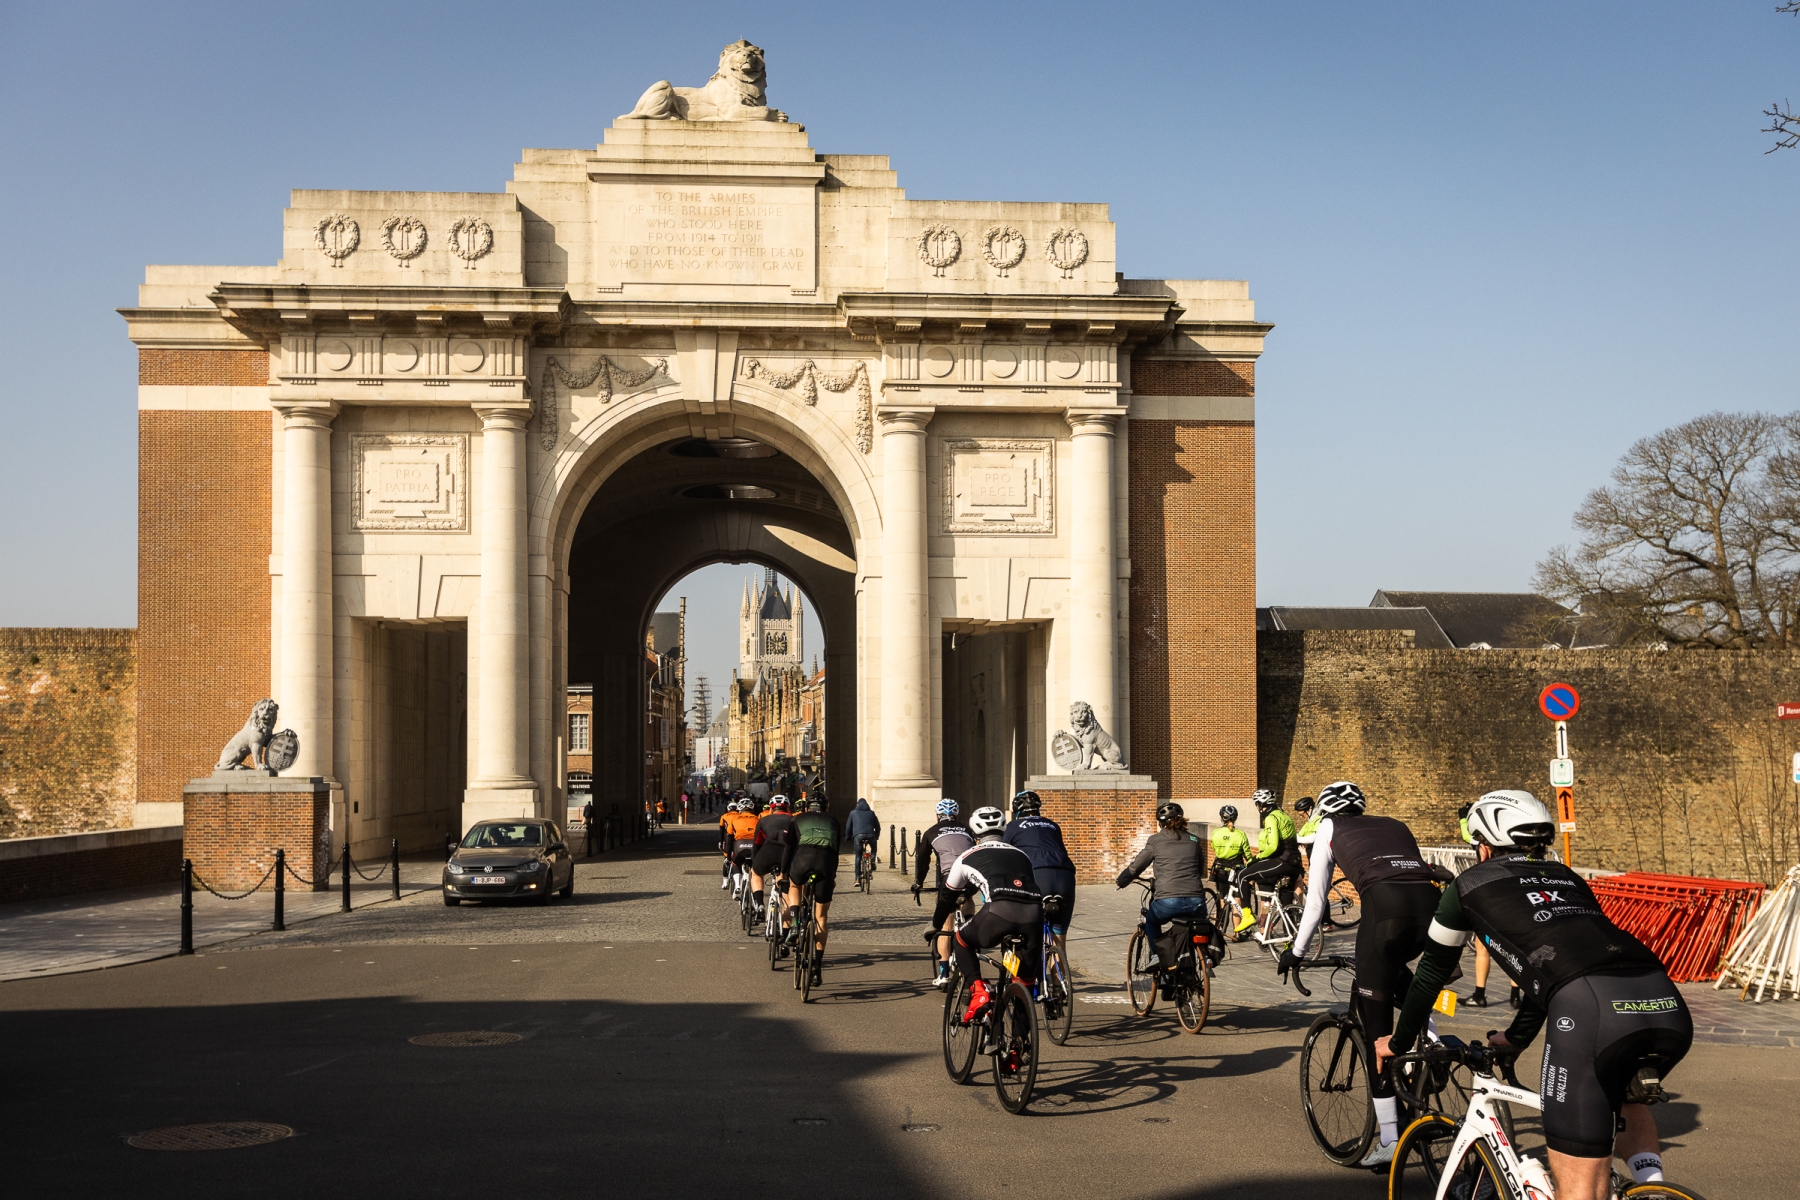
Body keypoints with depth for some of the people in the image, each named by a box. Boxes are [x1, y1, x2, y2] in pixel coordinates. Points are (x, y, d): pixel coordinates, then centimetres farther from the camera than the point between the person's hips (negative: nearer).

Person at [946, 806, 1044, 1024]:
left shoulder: (968, 857, 25)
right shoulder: (1021, 855, 33)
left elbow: (948, 895, 38)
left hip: (1000, 911, -3)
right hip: (1033, 916, 3)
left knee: (962, 941, 27)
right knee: (1026, 980, 20)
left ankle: (978, 992, 8)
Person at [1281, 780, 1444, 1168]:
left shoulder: (1330, 829, 25)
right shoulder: (1395, 825, 36)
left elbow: (1316, 899, 26)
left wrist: (1296, 952, 37)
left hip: (1384, 905, -5)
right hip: (1432, 902, 5)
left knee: (1376, 1027, 5)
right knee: (1393, 972, 37)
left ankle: (1389, 1140, 3)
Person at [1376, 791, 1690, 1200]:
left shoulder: (1471, 884, 23)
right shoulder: (1566, 879, 36)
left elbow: (1432, 972, 33)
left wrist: (1398, 1042, 48)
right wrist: (1516, 1037, 63)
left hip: (1590, 1012, -6)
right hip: (1669, 1009, 6)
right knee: (1621, 1099, 38)